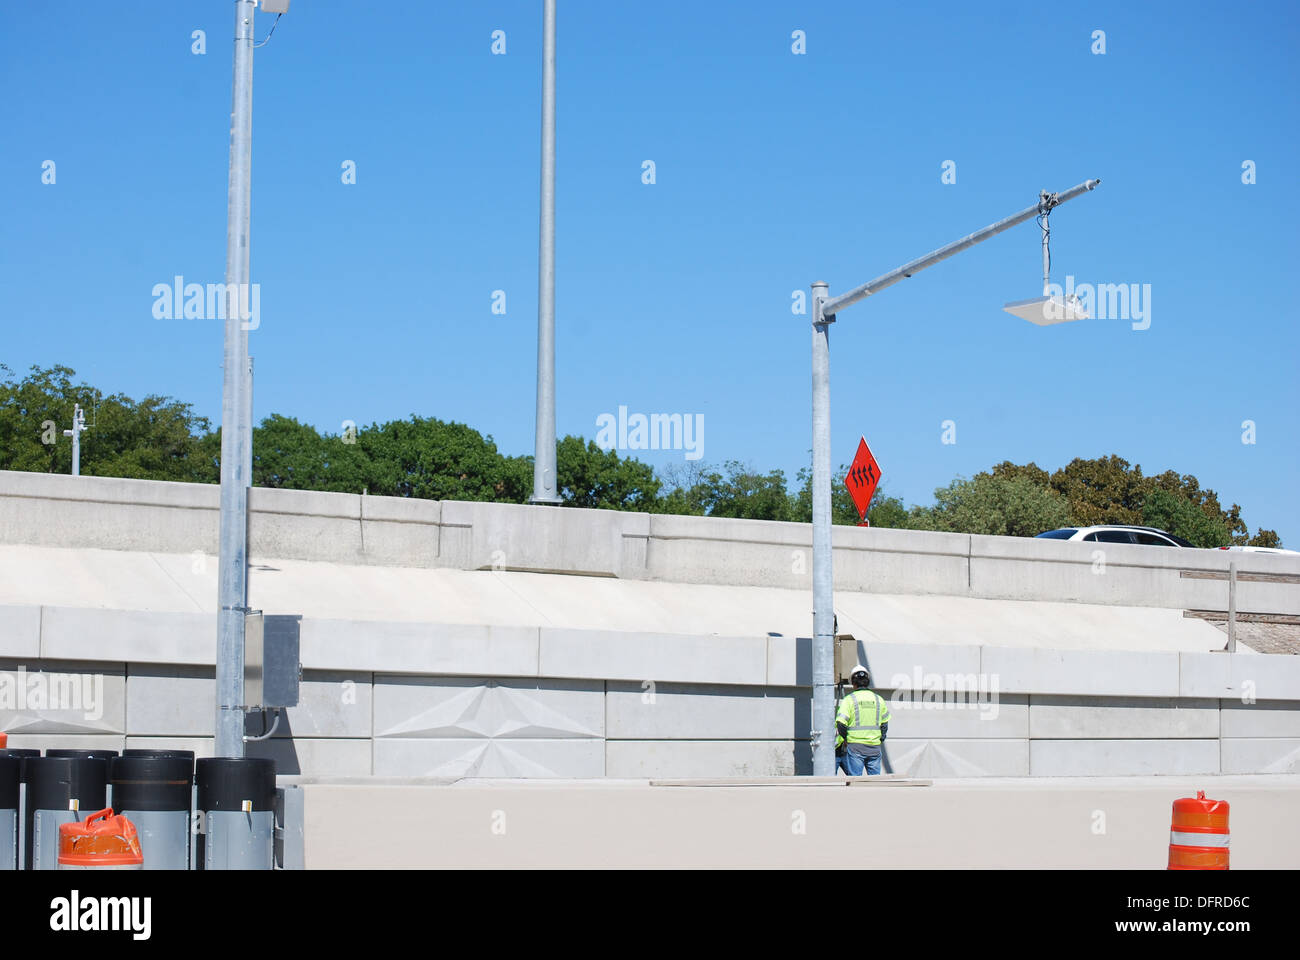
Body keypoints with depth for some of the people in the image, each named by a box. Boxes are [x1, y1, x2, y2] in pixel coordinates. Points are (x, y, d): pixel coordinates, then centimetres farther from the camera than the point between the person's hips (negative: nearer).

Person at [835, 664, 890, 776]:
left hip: (855, 746, -3)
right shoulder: (878, 699, 9)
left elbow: (840, 724, -9)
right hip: (874, 748, 3)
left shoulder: (849, 700, -4)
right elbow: (885, 724, 16)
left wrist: (843, 741, 3)